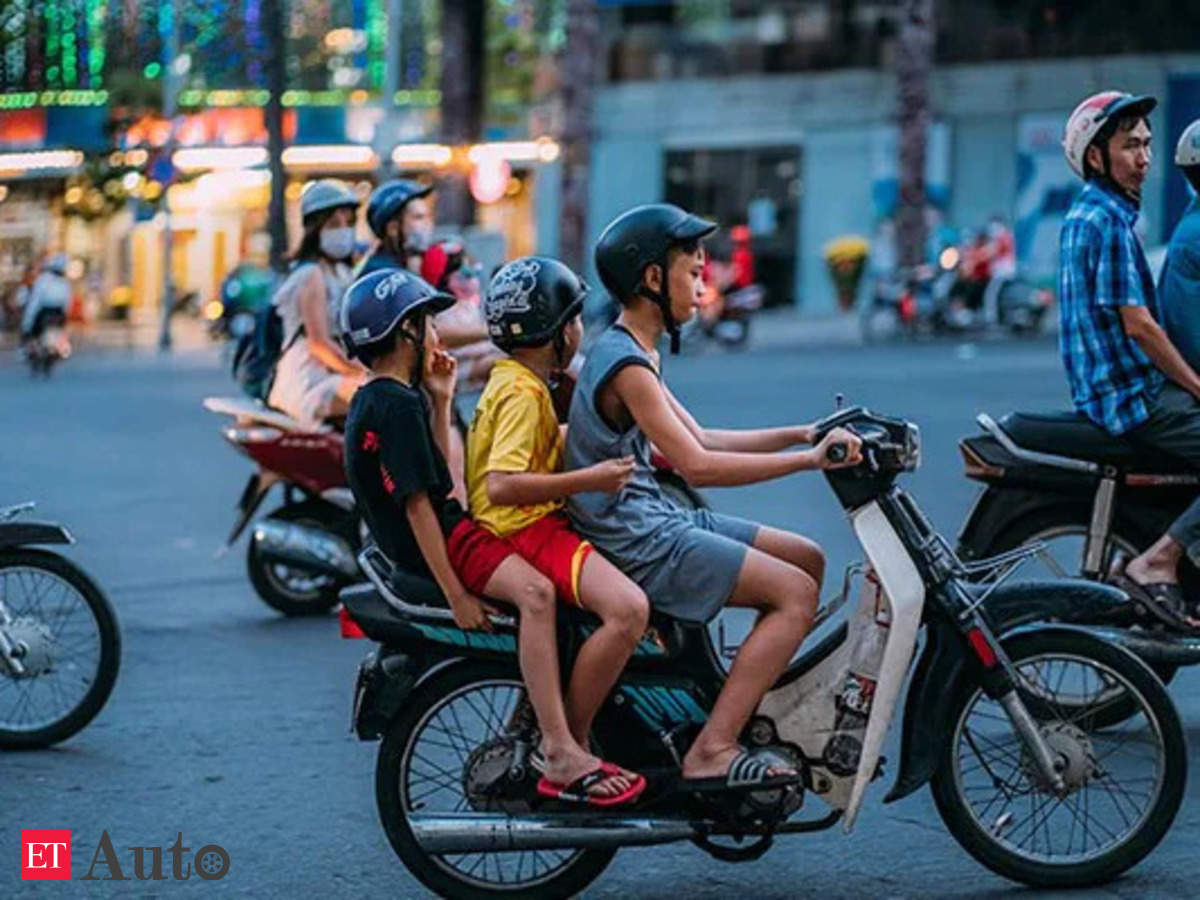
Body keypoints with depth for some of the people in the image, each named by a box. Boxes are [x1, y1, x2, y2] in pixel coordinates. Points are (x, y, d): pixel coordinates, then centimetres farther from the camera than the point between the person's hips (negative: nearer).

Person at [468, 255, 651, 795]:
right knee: (627, 609, -30)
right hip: (522, 533, -11)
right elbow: (500, 485, -28)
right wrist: (588, 481, -26)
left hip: (542, 525, 11)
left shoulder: (514, 380, 16)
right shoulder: (522, 393, -16)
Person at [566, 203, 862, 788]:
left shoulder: (632, 353, 15)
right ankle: (712, 752, -21)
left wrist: (801, 434, 9)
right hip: (634, 542, -10)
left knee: (807, 559, 12)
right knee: (795, 592, -16)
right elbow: (696, 465, -24)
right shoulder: (627, 365, -18)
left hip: (654, 522, 10)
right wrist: (809, 459, -22)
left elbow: (699, 439, 18)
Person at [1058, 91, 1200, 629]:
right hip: (1131, 396, -10)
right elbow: (1137, 325, -19)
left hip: (1106, 387, 10)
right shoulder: (1109, 219, -15)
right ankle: (1154, 564, -19)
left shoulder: (1084, 213, 16)